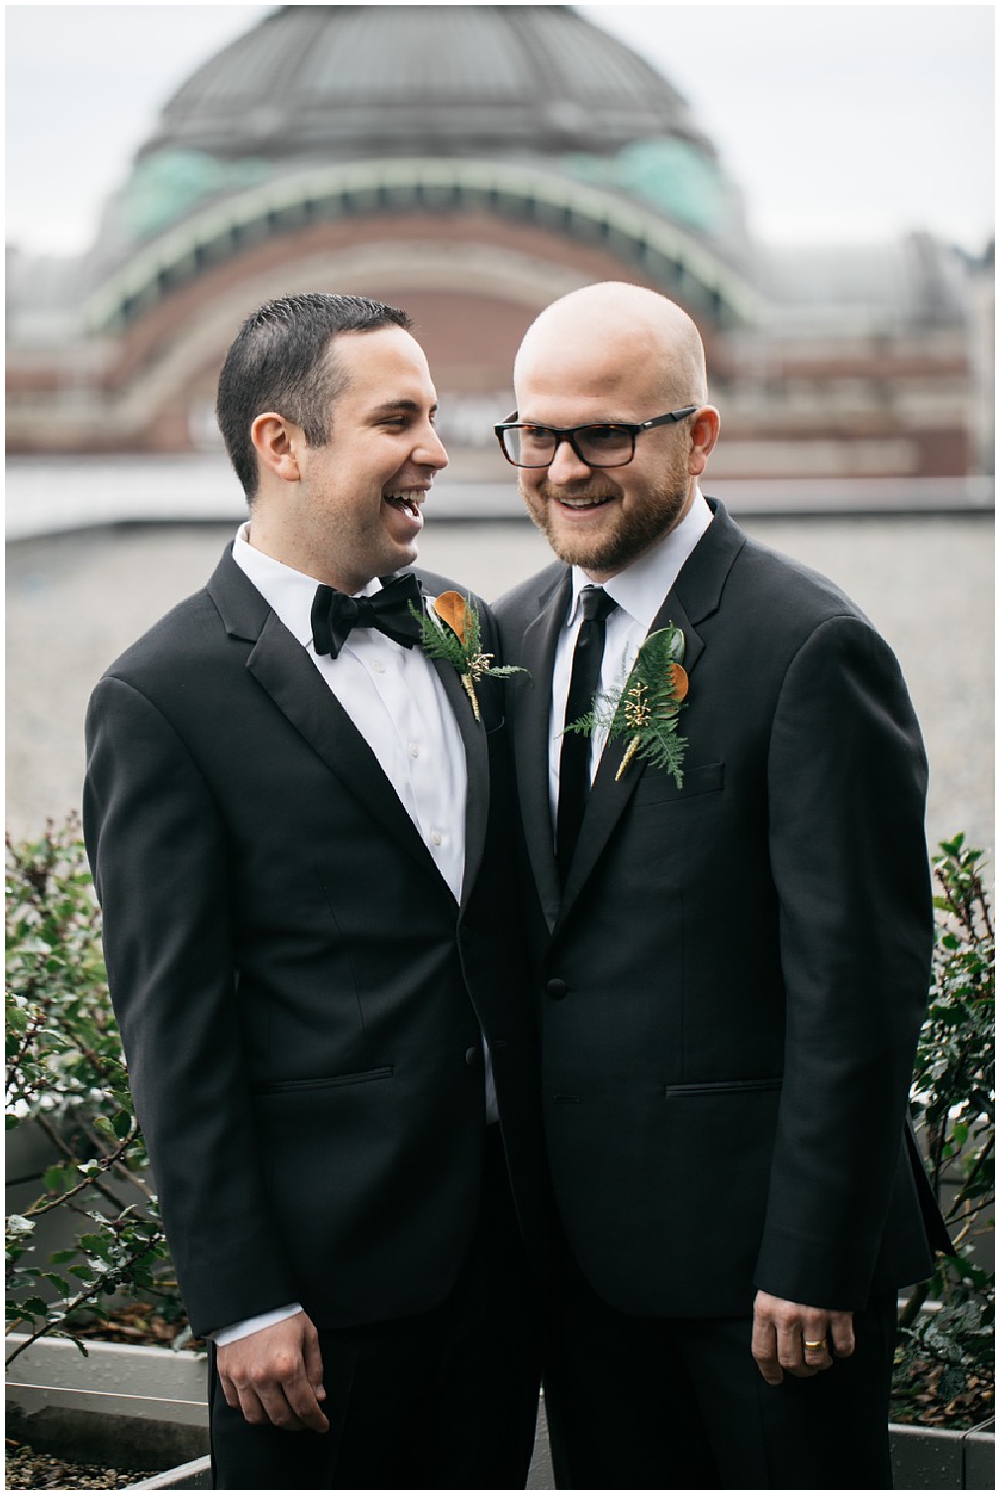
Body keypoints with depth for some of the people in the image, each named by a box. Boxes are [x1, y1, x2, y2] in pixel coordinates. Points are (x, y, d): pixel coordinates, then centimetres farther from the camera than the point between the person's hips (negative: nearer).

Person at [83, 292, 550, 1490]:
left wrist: (548, 1184, 12)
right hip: (325, 1257, -6)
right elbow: (175, 1030, -11)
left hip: (504, 1227, 6)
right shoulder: (163, 698, -11)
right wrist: (241, 1301, -12)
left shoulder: (461, 631, 9)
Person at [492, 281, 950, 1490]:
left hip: (750, 1227, -6)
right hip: (583, 1230, 6)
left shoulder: (809, 648, -14)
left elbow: (859, 981, -16)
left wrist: (815, 1259, -17)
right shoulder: (514, 632, 8)